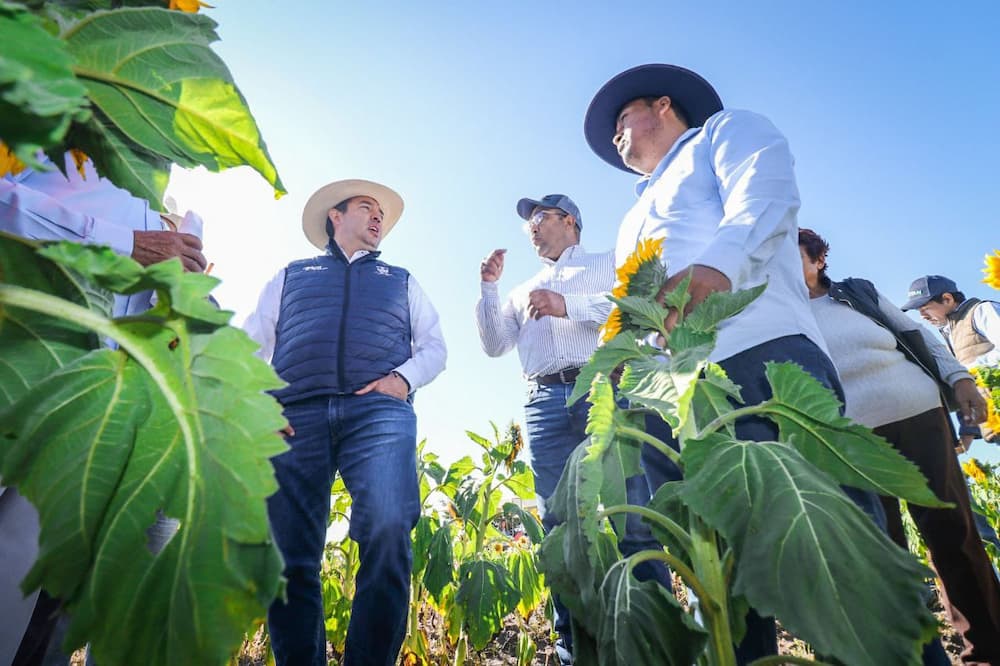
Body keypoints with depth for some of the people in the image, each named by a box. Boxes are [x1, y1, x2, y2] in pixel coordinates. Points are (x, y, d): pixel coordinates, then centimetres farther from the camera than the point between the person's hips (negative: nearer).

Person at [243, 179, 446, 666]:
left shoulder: (401, 281, 29)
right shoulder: (291, 276, 27)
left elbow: (434, 345, 18)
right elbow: (252, 344, 18)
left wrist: (405, 376, -3)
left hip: (379, 411, 0)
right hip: (296, 415, 1)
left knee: (387, 535, -20)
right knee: (288, 553, -4)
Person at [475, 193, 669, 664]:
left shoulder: (610, 264, 17)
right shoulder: (524, 291, 30)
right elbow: (495, 345, 21)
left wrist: (569, 305, -11)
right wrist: (489, 289, 12)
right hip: (546, 404, 4)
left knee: (634, 519, -8)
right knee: (560, 527, 1)